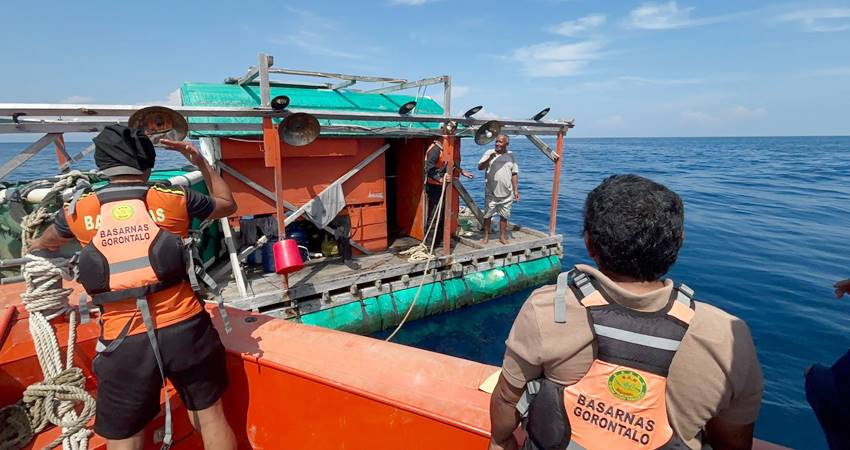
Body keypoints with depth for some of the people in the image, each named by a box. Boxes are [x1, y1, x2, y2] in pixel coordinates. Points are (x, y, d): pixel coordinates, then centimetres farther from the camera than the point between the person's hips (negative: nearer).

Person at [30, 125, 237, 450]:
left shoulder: (80, 210, 4)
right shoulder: (174, 199, -1)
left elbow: (44, 245, 28)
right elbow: (228, 204, 18)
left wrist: (36, 245, 51)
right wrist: (201, 162, 25)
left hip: (124, 341, 1)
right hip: (184, 329, 0)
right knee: (210, 417, 17)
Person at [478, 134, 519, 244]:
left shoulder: (511, 156, 6)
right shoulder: (489, 153, 0)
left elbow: (514, 174, 7)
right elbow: (480, 167, -7)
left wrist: (516, 190, 3)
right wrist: (489, 159, -24)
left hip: (506, 193, 1)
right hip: (491, 192, -1)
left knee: (504, 216, 10)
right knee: (487, 215, 7)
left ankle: (502, 237, 23)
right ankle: (486, 236, 20)